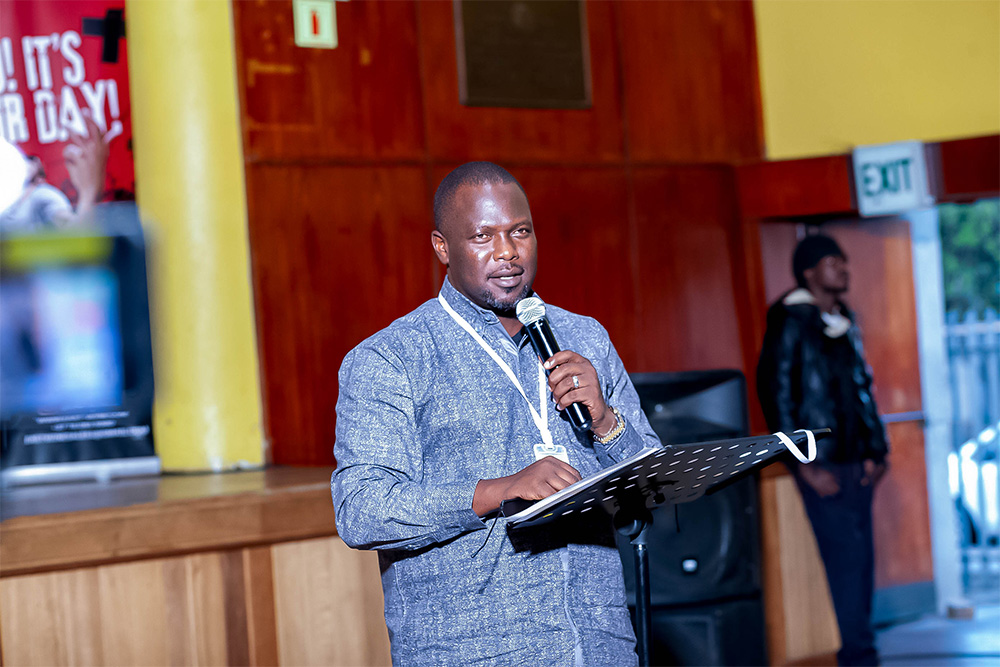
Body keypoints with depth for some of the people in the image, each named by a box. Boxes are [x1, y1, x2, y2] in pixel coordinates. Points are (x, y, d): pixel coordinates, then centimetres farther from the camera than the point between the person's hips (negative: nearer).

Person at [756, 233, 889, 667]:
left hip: (855, 461, 7)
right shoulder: (792, 321, -6)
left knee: (861, 559, 6)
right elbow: (775, 391, -10)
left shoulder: (846, 322, 16)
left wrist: (875, 451, 12)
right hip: (820, 463, -7)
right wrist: (805, 465, -13)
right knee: (846, 554, -11)